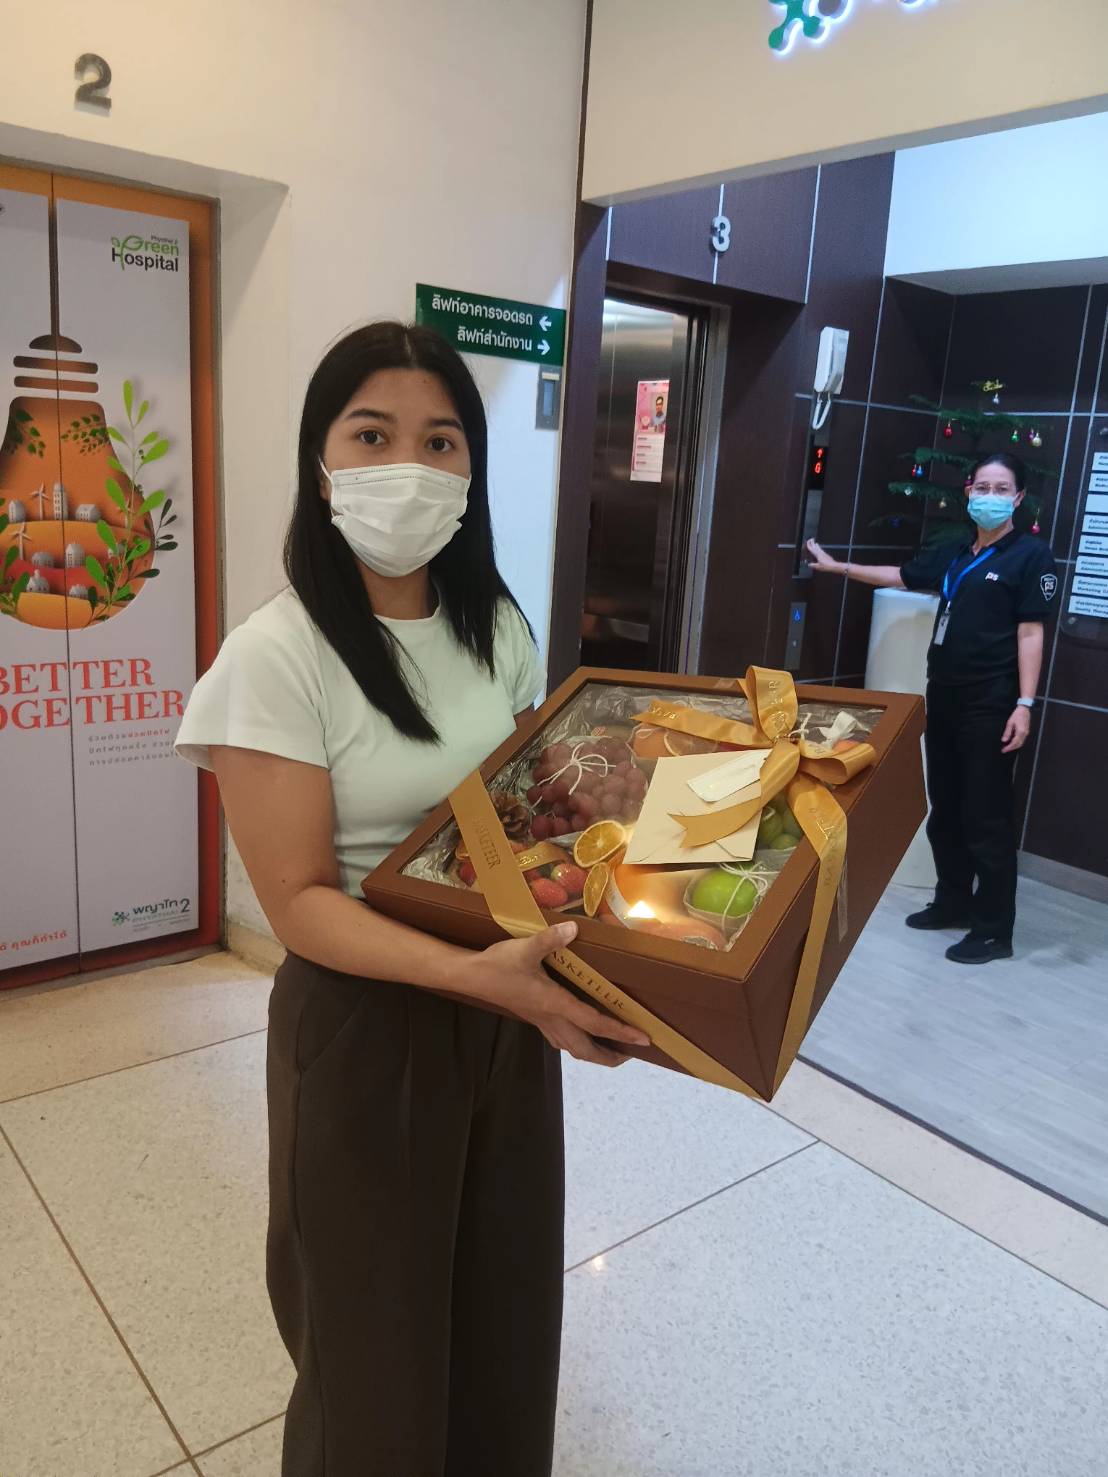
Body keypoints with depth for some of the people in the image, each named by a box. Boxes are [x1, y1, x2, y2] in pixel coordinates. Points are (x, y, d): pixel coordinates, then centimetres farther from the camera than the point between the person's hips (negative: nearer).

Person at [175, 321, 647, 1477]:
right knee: (377, 1341, 16)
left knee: (509, 1309, 23)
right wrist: (472, 971, -33)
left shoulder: (499, 627, 1)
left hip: (510, 1004, 6)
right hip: (366, 1023, -5)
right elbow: (300, 902, -20)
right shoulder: (275, 657, -19)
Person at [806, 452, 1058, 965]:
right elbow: (899, 576, 27)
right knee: (945, 810, 15)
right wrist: (836, 566, 27)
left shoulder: (1031, 555, -6)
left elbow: (1030, 633, -11)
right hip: (945, 699, 7)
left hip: (991, 706, -7)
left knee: (987, 818, -3)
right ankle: (953, 902, 30)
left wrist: (1024, 704, -17)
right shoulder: (955, 555, 13)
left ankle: (994, 930, 7)